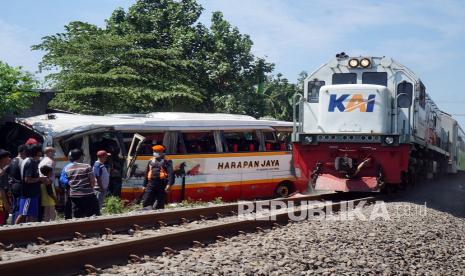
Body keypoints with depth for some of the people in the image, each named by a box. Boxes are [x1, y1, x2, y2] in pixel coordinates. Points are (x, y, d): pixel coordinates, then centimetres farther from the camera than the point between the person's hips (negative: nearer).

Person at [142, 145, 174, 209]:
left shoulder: (166, 162, 0)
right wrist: (144, 185, 20)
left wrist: (169, 184, -23)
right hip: (151, 184, 5)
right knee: (146, 202, -4)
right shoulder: (151, 161, 17)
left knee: (160, 204, 3)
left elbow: (170, 174, -11)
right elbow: (146, 174, 22)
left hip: (161, 185, -5)